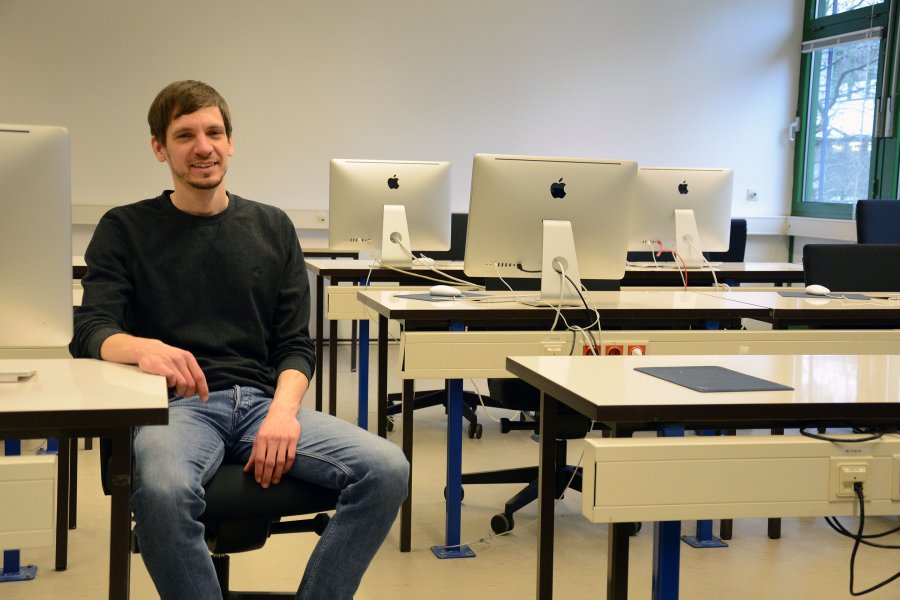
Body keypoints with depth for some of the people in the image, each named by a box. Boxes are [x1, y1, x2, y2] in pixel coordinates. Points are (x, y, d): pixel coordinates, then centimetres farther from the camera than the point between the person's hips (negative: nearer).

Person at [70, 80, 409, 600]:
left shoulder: (273, 228, 17)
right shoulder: (126, 230, 10)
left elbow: (296, 345, 13)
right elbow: (91, 334, -1)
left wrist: (283, 410, -9)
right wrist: (144, 347, -26)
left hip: (263, 401, 3)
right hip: (174, 405, -3)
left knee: (387, 468, -22)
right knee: (164, 488, -39)